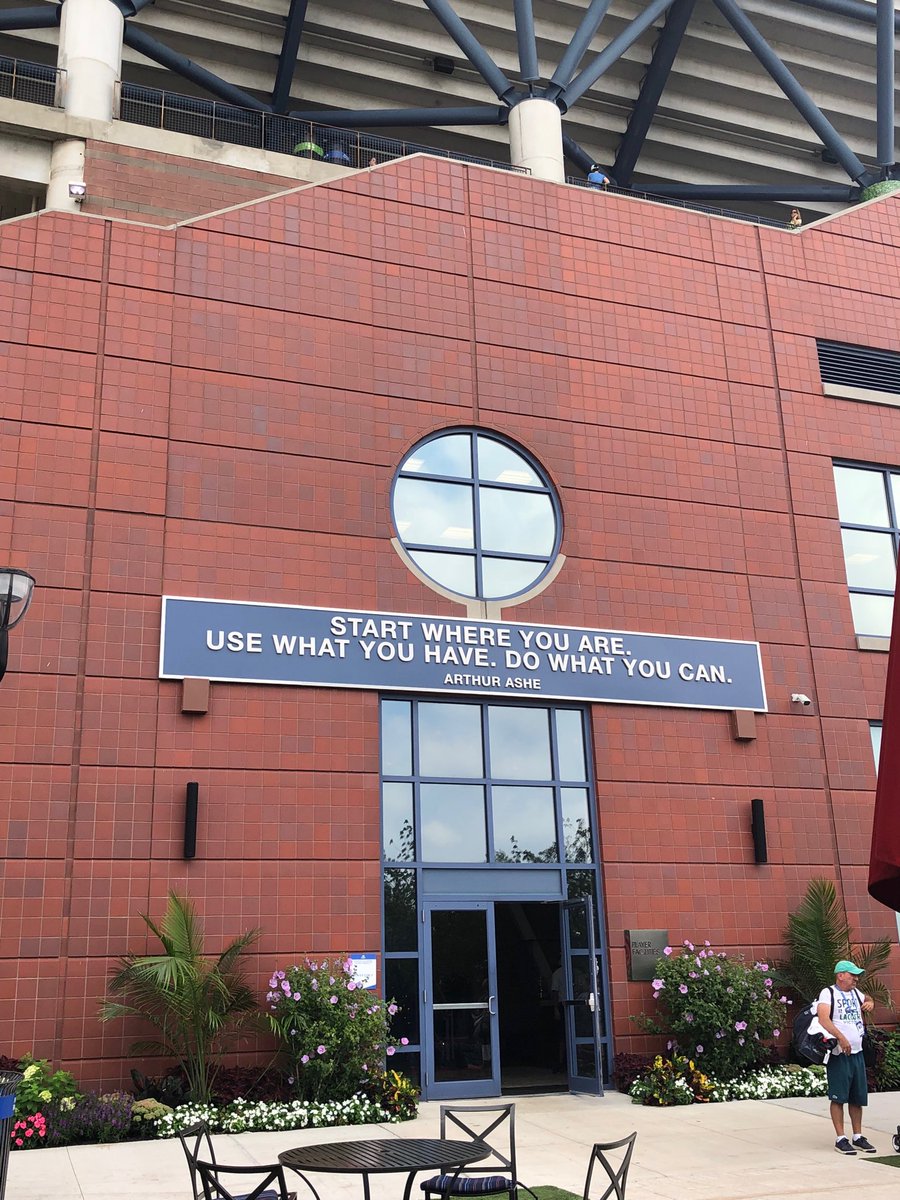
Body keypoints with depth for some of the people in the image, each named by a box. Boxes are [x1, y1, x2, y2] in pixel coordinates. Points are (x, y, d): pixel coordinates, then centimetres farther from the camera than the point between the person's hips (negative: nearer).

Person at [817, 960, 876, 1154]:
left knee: (858, 1097, 11)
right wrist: (841, 1038, -34)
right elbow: (823, 1019, -23)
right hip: (838, 1054, -7)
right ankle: (841, 1138, 3)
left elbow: (867, 999, 37)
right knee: (838, 1097, -3)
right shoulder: (828, 993, -9)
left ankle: (858, 1137, 21)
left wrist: (870, 1003, 12)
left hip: (857, 1052, 7)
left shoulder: (855, 993, 14)